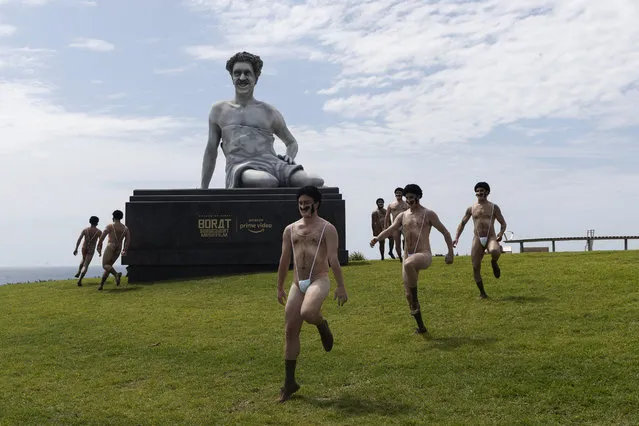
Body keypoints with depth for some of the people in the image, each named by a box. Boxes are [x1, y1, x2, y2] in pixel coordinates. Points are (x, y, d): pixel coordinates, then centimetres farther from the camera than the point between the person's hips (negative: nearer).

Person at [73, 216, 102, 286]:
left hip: (84, 248, 3)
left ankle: (78, 273, 35)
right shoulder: (99, 232, -7)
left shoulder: (85, 230, -2)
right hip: (91, 250, -3)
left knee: (84, 259, 35)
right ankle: (79, 280, -20)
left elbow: (79, 239, -9)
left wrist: (76, 249, -8)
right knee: (85, 266, -4)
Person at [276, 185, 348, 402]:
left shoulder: (327, 228, 1)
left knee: (307, 313, -35)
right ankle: (290, 382, 13)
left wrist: (341, 287, -11)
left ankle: (322, 324, 5)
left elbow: (333, 259, -6)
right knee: (290, 331, 2)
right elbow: (284, 260, 17)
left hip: (319, 281, -5)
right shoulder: (290, 230, 14)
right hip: (297, 284, 5)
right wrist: (280, 288, 17)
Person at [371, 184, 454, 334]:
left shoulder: (428, 214, 1)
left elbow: (445, 232, 3)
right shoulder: (402, 216, 13)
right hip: (408, 257, 6)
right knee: (408, 295, 5)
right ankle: (421, 326, 21)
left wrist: (450, 252, -3)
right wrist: (378, 238, -23)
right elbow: (390, 229, -3)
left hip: (424, 255, -6)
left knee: (408, 264, -41)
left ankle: (415, 299, -24)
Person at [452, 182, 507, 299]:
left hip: (491, 237, -2)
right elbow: (462, 223, 18)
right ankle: (482, 292, 12)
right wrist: (456, 238, 4)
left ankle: (494, 263, 0)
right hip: (478, 239, 2)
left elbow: (503, 223, 8)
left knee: (495, 251, -37)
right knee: (475, 267, -5)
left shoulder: (494, 207, 8)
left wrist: (501, 233, -13)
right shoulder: (471, 209, 13)